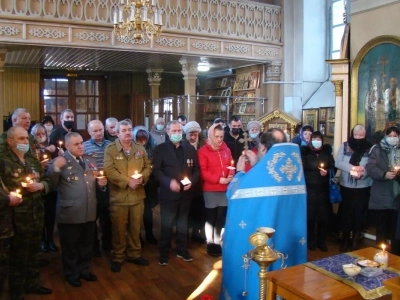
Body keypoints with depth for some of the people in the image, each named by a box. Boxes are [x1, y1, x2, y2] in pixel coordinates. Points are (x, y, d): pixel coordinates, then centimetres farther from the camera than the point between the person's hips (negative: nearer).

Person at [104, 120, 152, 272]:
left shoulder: (140, 149, 9)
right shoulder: (110, 149, -6)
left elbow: (148, 166, 9)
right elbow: (109, 171, -16)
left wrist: (142, 177, -12)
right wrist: (127, 181, -20)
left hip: (137, 195, 4)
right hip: (119, 196, -4)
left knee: (135, 227, 15)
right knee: (119, 229, 5)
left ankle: (134, 254, 30)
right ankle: (117, 258, 20)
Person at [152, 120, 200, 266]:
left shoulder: (190, 148, 8)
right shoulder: (160, 149, -2)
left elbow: (196, 168, 8)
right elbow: (156, 170, -8)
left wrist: (192, 181, -10)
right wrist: (169, 182, -21)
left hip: (186, 192, 3)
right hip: (169, 192, -3)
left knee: (183, 223, 15)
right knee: (167, 224, 3)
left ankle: (182, 250, 28)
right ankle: (164, 253, 17)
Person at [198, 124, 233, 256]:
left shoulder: (226, 149, 9)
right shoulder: (203, 151, -5)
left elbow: (230, 165, 15)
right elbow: (203, 171, -10)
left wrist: (231, 176, -7)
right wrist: (218, 179, -21)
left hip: (225, 189, 4)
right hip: (210, 189, -4)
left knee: (221, 217, 7)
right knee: (211, 217, 7)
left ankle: (218, 242, 18)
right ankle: (210, 243, 18)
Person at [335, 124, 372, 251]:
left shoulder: (370, 148, -2)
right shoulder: (344, 146, 1)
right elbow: (337, 163, -8)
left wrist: (362, 173, -26)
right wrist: (353, 167, -20)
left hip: (363, 187, -1)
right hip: (346, 186, 1)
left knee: (359, 214, 7)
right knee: (345, 213, 9)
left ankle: (356, 241, 22)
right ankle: (345, 240, 24)